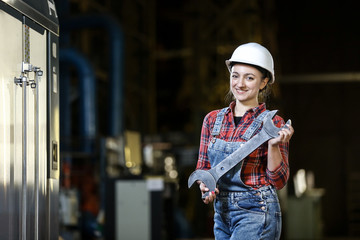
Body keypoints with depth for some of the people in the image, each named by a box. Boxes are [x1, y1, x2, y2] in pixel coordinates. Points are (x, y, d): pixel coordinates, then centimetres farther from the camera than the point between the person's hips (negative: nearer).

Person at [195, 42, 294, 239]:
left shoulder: (272, 124, -6)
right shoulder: (212, 120, 8)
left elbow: (279, 181, -6)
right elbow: (203, 166, 16)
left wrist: (273, 146, -21)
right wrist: (204, 185, -6)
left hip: (256, 215, -6)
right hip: (222, 213, 6)